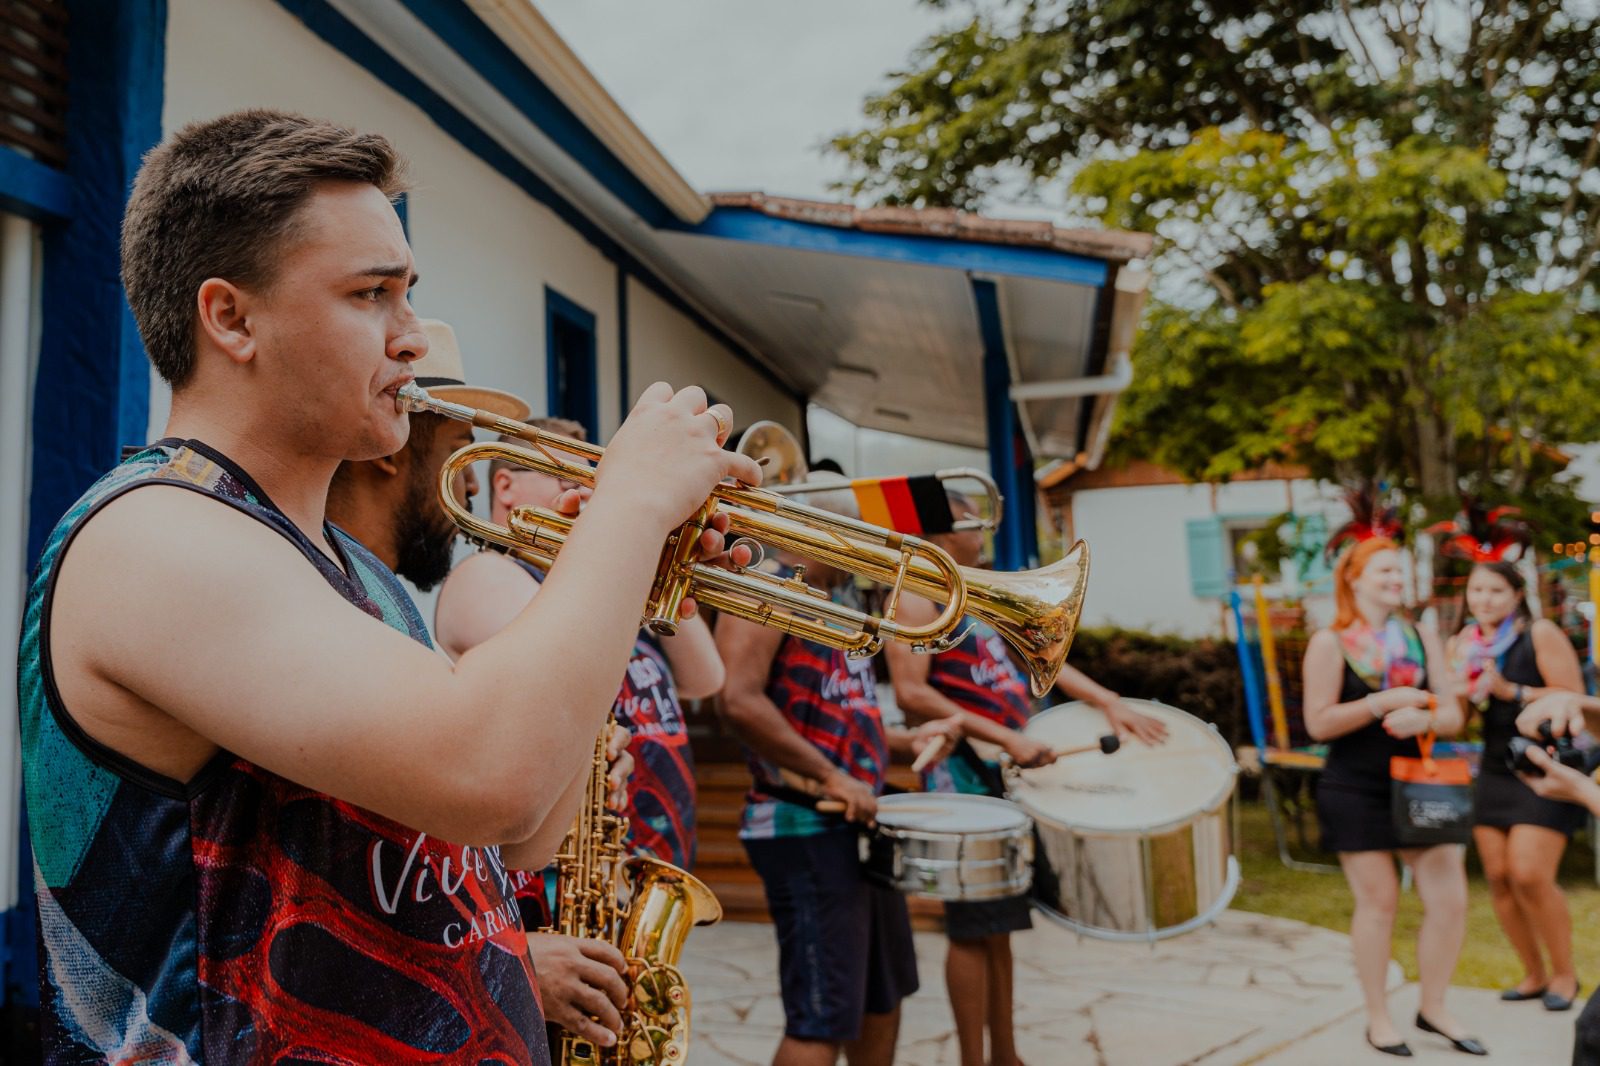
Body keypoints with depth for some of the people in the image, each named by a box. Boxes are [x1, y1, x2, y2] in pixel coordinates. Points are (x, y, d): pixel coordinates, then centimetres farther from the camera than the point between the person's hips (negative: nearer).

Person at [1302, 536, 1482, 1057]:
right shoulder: (1330, 643, -6)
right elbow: (1319, 723, -12)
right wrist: (1385, 702, -19)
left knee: (1450, 897, 1)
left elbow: (1453, 717, 4)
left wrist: (1422, 718, -18)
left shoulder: (1423, 638, 8)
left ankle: (1433, 1008, 21)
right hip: (1355, 793, -4)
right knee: (1378, 900, 0)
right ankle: (1378, 1018, 17)